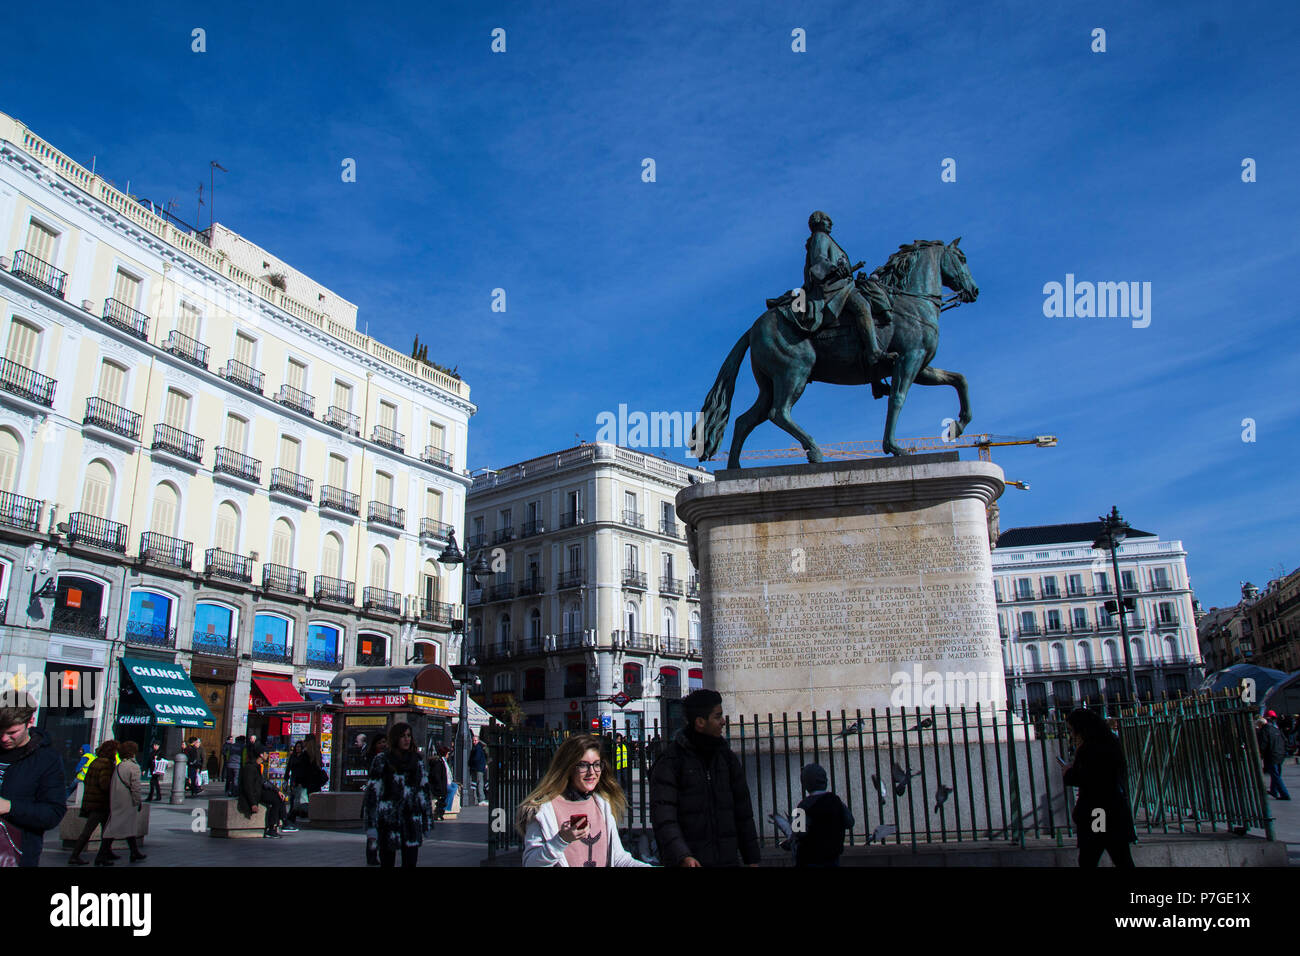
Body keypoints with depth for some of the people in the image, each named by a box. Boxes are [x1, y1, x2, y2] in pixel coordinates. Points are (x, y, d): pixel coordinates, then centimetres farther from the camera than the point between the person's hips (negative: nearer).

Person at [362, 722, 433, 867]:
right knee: (387, 862, 6)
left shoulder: (416, 759, 8)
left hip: (411, 819, 3)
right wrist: (371, 827, -10)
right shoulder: (382, 759, -3)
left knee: (410, 862, -3)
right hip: (387, 820, -3)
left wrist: (427, 820, 10)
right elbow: (372, 791, -6)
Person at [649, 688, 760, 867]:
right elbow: (663, 818, -18)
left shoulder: (726, 757, 8)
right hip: (691, 861, -4)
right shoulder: (670, 761, -9)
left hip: (727, 859, 4)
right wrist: (682, 856, -31)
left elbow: (743, 812, 13)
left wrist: (752, 859, 10)